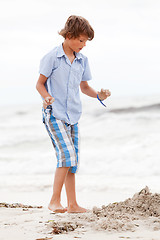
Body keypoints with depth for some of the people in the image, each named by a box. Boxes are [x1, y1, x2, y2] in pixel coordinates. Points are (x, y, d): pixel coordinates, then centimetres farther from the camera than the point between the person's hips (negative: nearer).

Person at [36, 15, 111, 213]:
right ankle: (54, 201, -11)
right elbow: (40, 84, -2)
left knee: (72, 160, 7)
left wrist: (98, 95, 1)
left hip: (72, 116, 6)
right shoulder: (52, 57, -8)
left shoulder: (82, 60, 9)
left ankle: (72, 204, 13)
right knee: (67, 155, -18)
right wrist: (46, 97, -22)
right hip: (54, 115, -6)